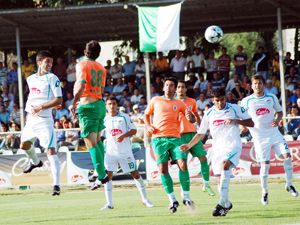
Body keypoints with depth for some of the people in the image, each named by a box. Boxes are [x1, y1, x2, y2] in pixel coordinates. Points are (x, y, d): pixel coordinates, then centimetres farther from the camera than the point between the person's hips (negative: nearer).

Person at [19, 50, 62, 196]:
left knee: (50, 150, -16)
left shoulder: (52, 78, -8)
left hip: (44, 119, -7)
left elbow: (58, 100, -14)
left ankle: (56, 184, -22)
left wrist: (41, 107, -19)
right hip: (31, 118, 7)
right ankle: (35, 162, 57)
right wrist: (29, 110, 12)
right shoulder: (31, 79, 11)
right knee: (24, 145, 25)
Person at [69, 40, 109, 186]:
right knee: (97, 140, 22)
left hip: (87, 105, -7)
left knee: (91, 143, -8)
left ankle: (102, 176, -15)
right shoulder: (101, 68, 13)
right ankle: (101, 171, 20)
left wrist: (73, 104, -12)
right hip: (100, 104, 7)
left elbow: (81, 86, -19)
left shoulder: (82, 65, -6)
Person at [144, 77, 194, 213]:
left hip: (175, 138, 0)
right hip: (158, 138, 0)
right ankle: (172, 200, 1)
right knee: (163, 169, -7)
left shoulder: (179, 104, 14)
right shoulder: (156, 100, 14)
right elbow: (147, 115, 24)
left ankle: (186, 197, -6)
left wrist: (190, 117, -11)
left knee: (183, 165, -15)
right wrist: (148, 126, 5)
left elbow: (192, 120, 13)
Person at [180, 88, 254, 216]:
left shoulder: (235, 109, 0)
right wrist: (189, 145, 4)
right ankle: (226, 204, 25)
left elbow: (250, 123, 0)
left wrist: (235, 121, -15)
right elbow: (201, 133, 15)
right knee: (221, 177, 2)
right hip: (218, 148, 5)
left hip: (232, 145, -5)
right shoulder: (209, 114, 8)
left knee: (225, 165, -31)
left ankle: (222, 203, -38)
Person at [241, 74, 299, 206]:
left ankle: (289, 185, 4)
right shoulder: (246, 101, -2)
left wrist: (277, 120, -6)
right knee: (264, 164, -6)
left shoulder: (272, 98, 4)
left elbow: (279, 111, 15)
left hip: (274, 134, 2)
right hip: (259, 137, -2)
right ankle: (264, 192, 12)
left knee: (287, 155, -12)